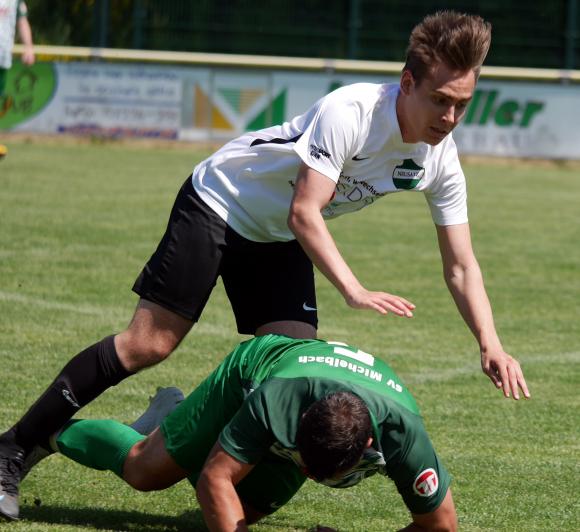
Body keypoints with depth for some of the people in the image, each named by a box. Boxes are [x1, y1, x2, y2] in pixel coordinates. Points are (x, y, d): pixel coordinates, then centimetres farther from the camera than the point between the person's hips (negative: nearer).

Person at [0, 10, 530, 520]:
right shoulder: (350, 112, -32)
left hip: (279, 240, 7)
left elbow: (461, 267, -5)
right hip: (219, 203, -7)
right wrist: (356, 291, -43)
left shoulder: (440, 161, -11)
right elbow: (304, 212, -34)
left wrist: (491, 345, -19)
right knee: (148, 344, -11)